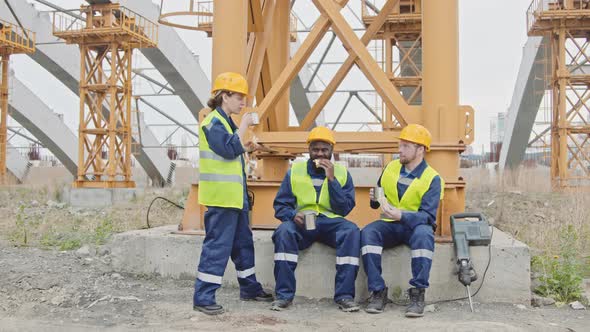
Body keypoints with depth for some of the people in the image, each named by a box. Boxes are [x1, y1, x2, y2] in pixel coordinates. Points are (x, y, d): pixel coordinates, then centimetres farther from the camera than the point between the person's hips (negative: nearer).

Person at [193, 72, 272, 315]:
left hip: (235, 195, 10)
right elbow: (228, 150, -24)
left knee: (243, 242, 17)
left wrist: (246, 149, 10)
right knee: (218, 245, -8)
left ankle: (250, 288, 30)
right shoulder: (213, 121, -12)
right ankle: (203, 297, -1)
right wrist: (243, 127, -15)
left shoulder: (226, 121, 18)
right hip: (221, 195, -10)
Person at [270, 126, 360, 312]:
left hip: (331, 222, 0)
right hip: (302, 223, 0)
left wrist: (331, 179, -9)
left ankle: (344, 295, -27)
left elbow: (345, 209, -1)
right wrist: (293, 214, -17)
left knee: (351, 231, -32)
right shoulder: (295, 170, 9)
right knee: (284, 230, -34)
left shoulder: (342, 173, 9)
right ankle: (284, 294, -27)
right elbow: (280, 205, 6)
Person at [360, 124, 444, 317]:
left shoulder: (432, 178, -7)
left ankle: (417, 294, -31)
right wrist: (375, 199, -8)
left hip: (415, 225, -3)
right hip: (389, 224, 3)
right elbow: (377, 203, 18)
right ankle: (378, 292, -26)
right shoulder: (390, 168, 8)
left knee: (423, 234, -38)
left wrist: (401, 215, -34)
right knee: (368, 233, -29)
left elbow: (428, 216, -18)